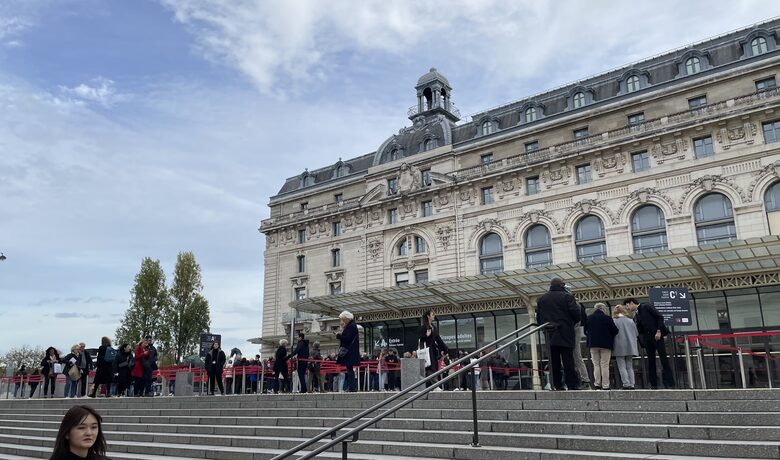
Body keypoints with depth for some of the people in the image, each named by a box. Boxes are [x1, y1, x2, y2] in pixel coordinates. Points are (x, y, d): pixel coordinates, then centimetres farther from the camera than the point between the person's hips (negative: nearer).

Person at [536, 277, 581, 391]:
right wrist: (573, 322, 10)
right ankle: (572, 384, -3)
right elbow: (575, 313, -10)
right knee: (568, 361, -2)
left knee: (554, 361, 5)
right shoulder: (567, 296, -3)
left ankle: (557, 385, 4)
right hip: (565, 335, -3)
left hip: (549, 336, 4)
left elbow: (538, 317, 12)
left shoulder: (541, 299, 11)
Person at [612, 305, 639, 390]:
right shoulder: (631, 321, 4)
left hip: (619, 348, -4)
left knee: (622, 367, 1)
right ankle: (631, 384, 9)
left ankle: (626, 384, -5)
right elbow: (636, 333, 9)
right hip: (630, 348, 4)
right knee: (630, 367, 13)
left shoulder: (613, 322, -9)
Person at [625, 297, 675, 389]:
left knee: (664, 359, -7)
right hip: (647, 339, 7)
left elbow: (660, 317, -8)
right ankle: (653, 384, 7)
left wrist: (658, 331, -15)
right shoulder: (635, 316, 16)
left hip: (656, 336, -7)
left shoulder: (646, 306, -1)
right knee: (650, 361, 5)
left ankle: (669, 384, -5)